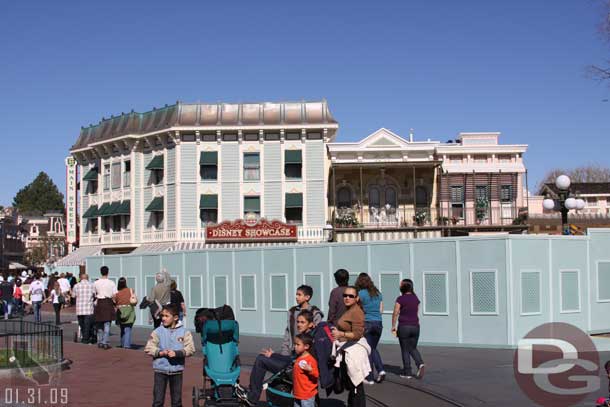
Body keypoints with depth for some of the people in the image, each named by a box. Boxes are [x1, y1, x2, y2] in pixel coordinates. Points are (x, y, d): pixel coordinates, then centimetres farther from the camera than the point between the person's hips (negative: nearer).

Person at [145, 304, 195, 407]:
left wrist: (177, 353, -21)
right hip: (160, 369, -1)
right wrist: (160, 352, -20)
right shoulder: (158, 331, -2)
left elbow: (190, 348, -7)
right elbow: (148, 348, -4)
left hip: (177, 369, 1)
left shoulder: (184, 332, -1)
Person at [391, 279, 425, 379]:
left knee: (405, 350, 7)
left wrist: (393, 326, 1)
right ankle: (420, 364, -9)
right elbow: (416, 312, 12)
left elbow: (395, 313, -10)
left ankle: (407, 372, 9)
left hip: (404, 327, -4)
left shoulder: (400, 299, -10)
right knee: (413, 348, 16)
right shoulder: (416, 298, 6)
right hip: (415, 326, 5)